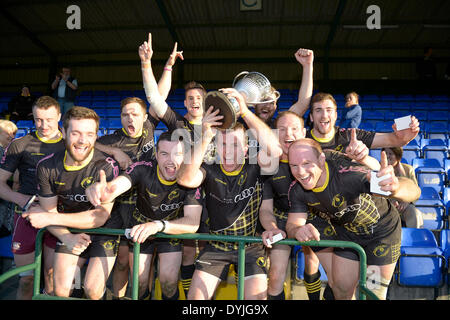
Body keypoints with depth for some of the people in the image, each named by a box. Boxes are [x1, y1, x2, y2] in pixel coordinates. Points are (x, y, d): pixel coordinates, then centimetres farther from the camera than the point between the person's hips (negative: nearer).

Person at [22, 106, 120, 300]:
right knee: (61, 291, -1)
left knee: (92, 291, -9)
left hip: (103, 233, -3)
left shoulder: (106, 166, -23)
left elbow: (101, 216, -24)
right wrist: (67, 238, -26)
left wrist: (50, 218, -25)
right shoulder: (47, 166, -10)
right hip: (69, 232, 3)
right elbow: (49, 210, -6)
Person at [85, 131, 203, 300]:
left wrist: (158, 225, -51)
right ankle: (142, 296, 40)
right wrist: (104, 190, -69)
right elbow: (117, 184, -43)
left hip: (172, 229, 0)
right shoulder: (144, 168, -26)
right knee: (139, 283, 7)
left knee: (169, 280, -9)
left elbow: (193, 222, -34)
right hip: (140, 228, 1)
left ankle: (170, 298, 23)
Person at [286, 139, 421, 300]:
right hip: (346, 233, 4)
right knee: (342, 290, 9)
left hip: (381, 232, -4)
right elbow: (292, 224, -19)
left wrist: (396, 188, -71)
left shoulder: (347, 174, -40)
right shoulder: (297, 189, -20)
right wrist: (298, 230, -44)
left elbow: (414, 191, -46)